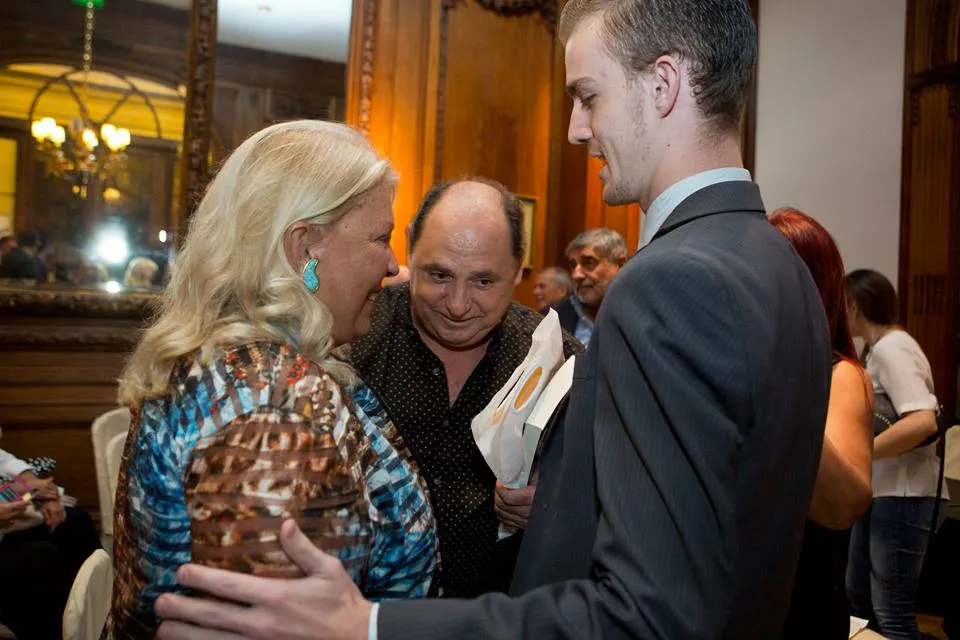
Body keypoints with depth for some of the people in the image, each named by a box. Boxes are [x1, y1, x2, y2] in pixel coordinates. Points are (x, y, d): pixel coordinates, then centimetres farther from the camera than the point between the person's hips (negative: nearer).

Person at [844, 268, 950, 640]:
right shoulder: (879, 349, 14)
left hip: (905, 495, -10)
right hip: (882, 491, 10)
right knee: (859, 598, 19)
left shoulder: (891, 348, -16)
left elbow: (922, 422, -28)